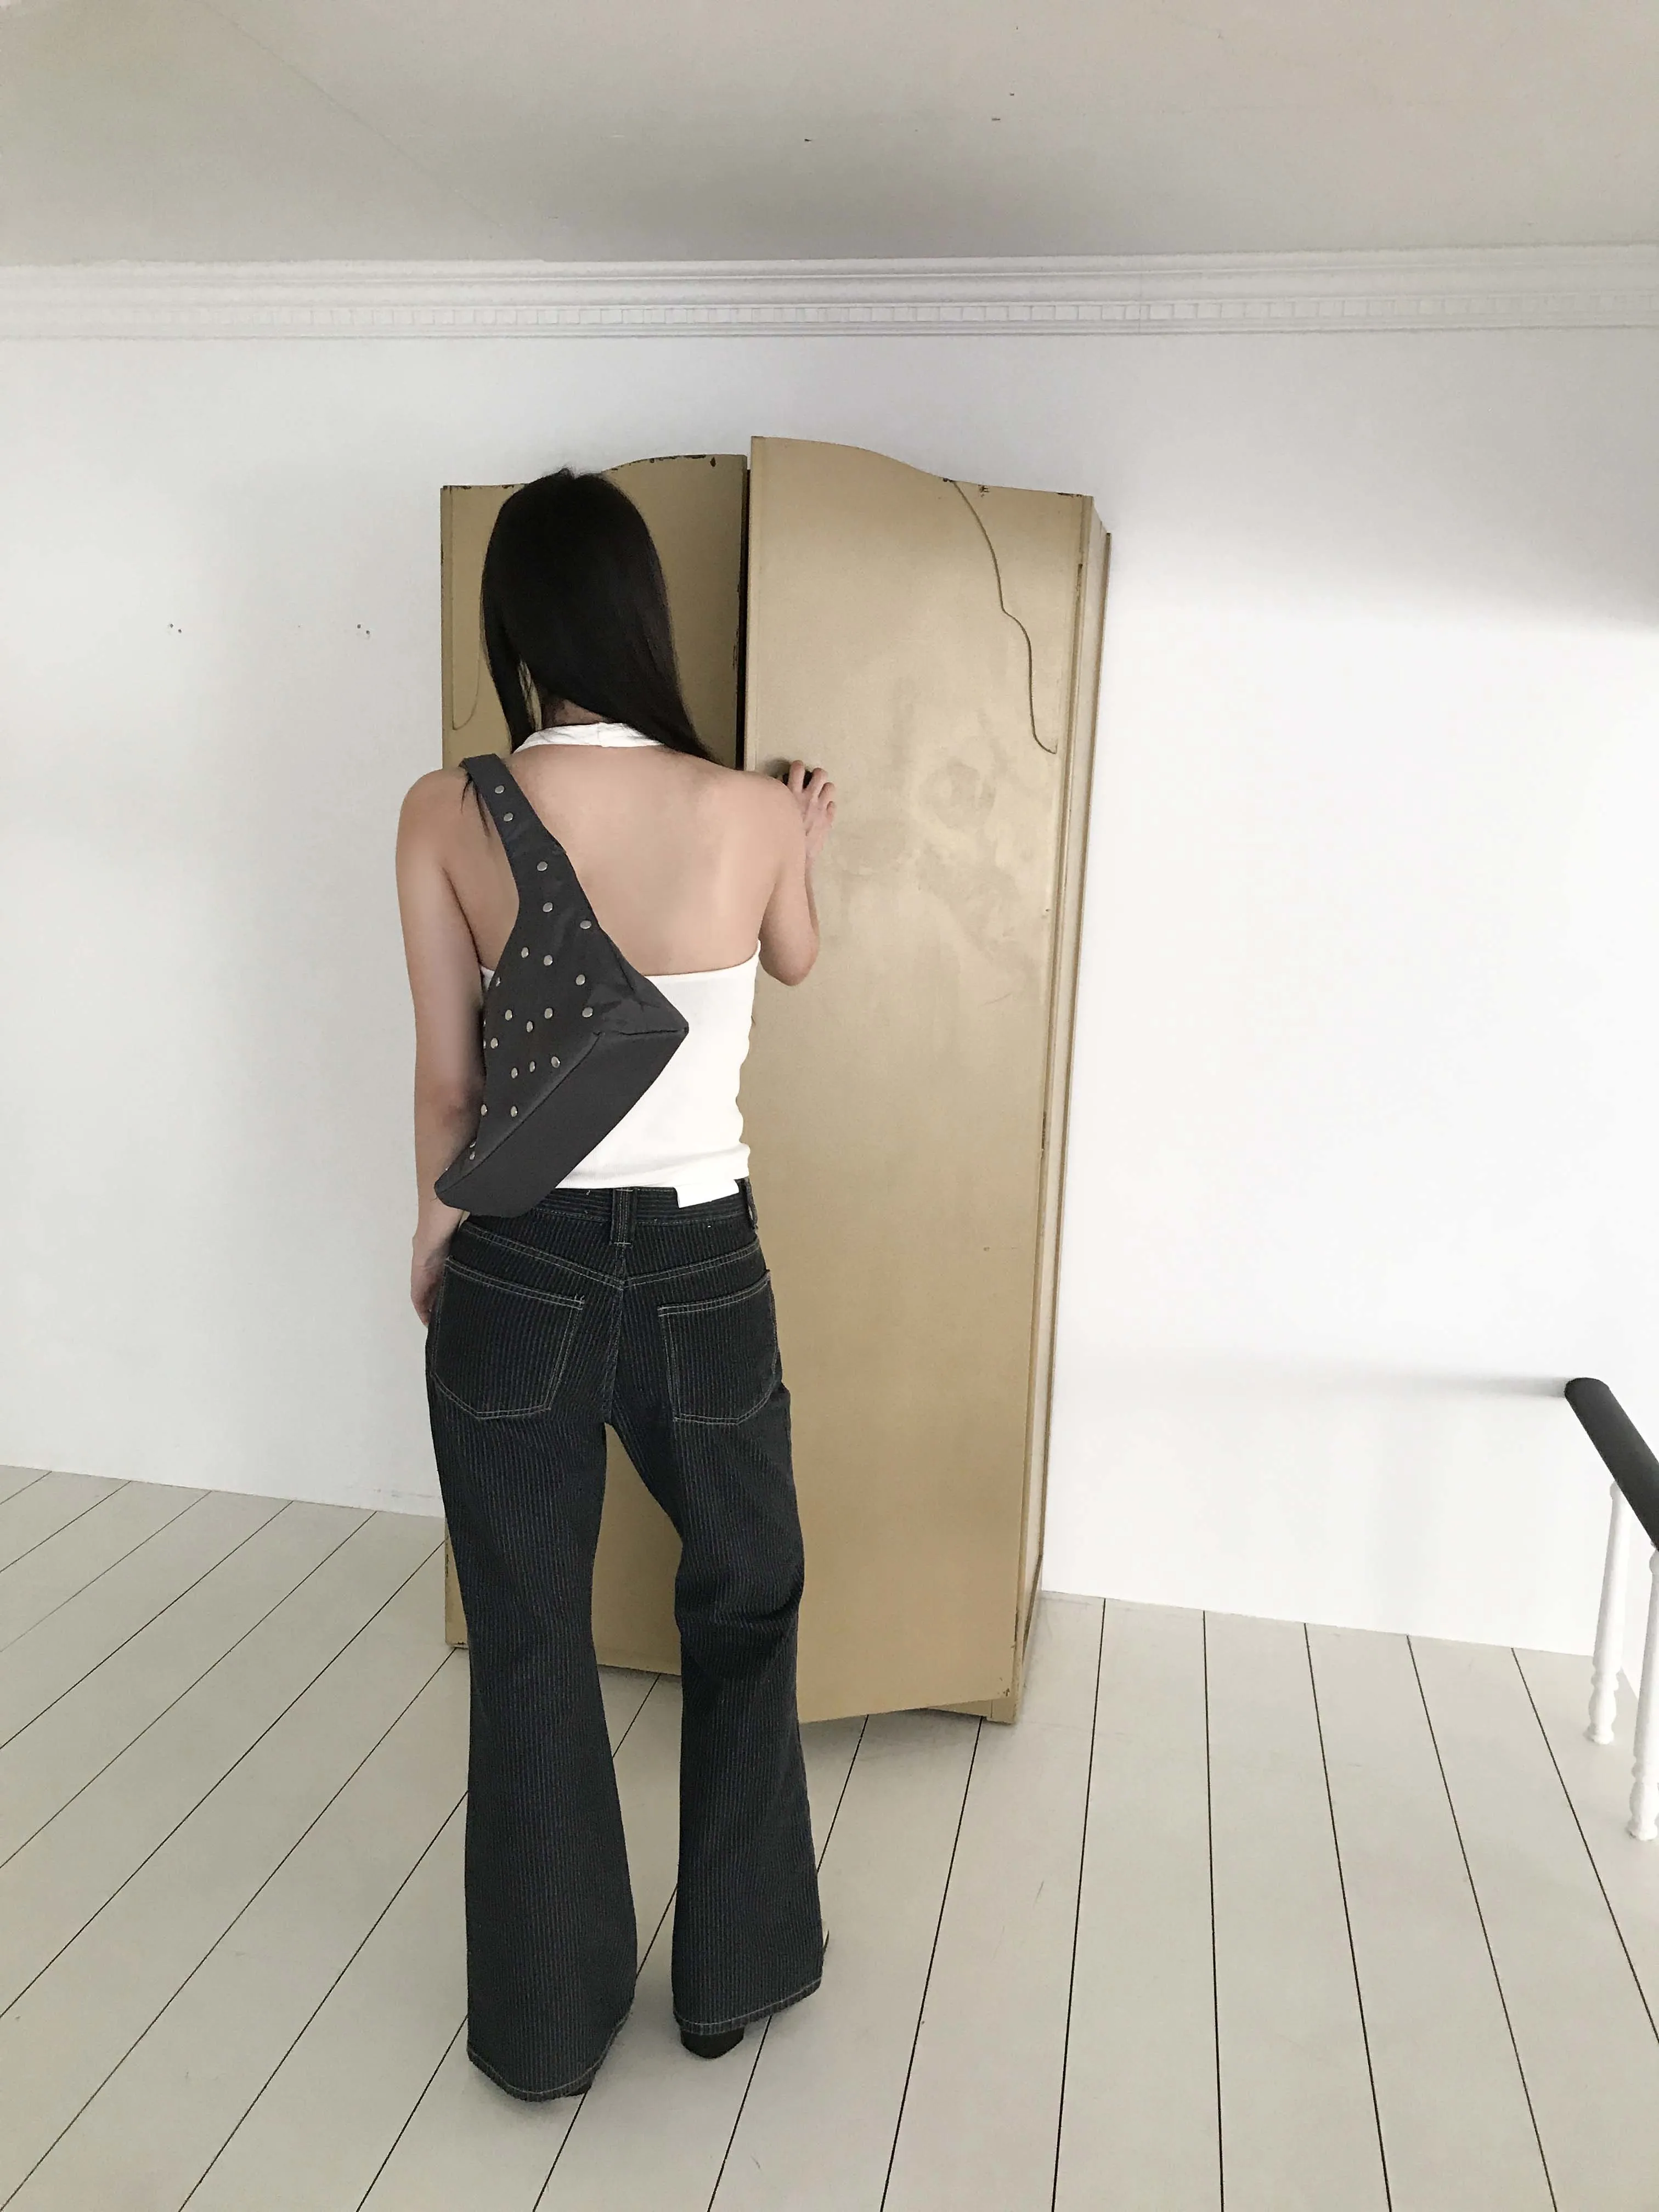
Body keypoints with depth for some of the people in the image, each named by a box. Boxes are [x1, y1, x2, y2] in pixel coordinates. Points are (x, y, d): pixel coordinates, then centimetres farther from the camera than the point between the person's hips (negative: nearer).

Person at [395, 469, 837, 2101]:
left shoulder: (447, 816, -9)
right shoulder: (753, 812, -10)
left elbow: (446, 1081, -3)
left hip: (518, 1267, 1)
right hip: (700, 1265, 0)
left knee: (529, 1643, 17)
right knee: (745, 1604, 24)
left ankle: (544, 2025, 35)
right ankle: (733, 1971, 39)